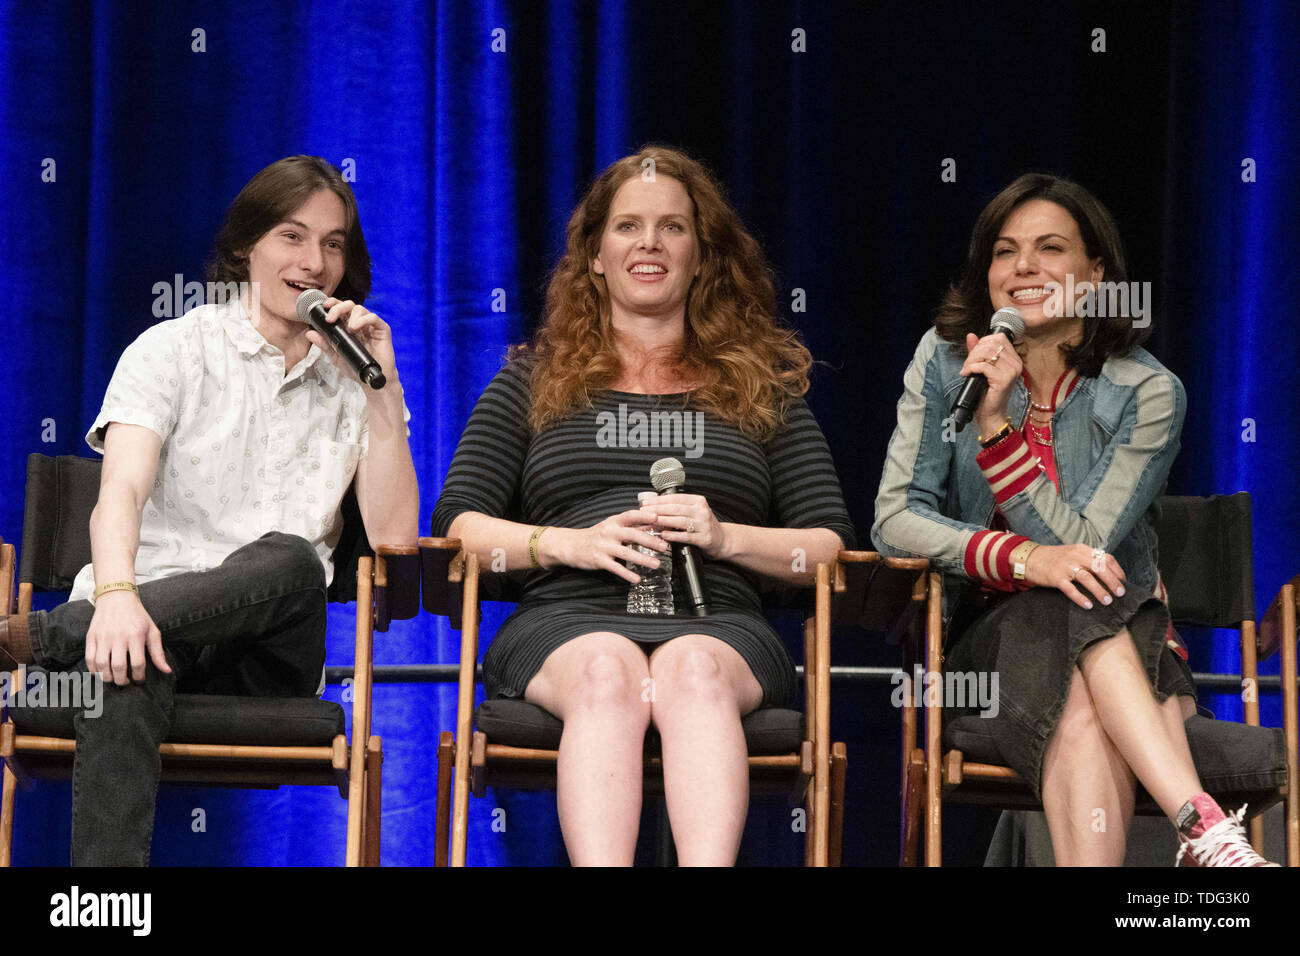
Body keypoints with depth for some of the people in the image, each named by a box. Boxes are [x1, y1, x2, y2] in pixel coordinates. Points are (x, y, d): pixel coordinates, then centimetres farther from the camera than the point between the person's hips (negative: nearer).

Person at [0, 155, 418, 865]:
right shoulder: (173, 350, 8)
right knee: (128, 655, -41)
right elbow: (123, 489, -10)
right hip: (152, 608, -2)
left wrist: (385, 388, -3)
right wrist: (116, 593, -32)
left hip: (268, 656, 2)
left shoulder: (352, 384, 16)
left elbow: (394, 538, 2)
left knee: (290, 561, -35)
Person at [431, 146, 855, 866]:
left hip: (717, 624, 0)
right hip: (566, 622, 0)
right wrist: (572, 543, -7)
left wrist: (726, 536, -6)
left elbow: (831, 544, 14)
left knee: (693, 670, -37)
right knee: (606, 672, -37)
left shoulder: (762, 385, 23)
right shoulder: (534, 379, 23)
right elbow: (457, 523, 12)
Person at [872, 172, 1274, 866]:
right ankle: (1207, 827, -43)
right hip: (988, 632, 0)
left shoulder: (1148, 393, -6)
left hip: (1123, 637, 0)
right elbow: (894, 519, -8)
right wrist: (1023, 558, -26)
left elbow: (1079, 547, -14)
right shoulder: (945, 360, 0)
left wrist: (996, 423, -24)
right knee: (1082, 712, -37)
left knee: (1083, 713, -38)